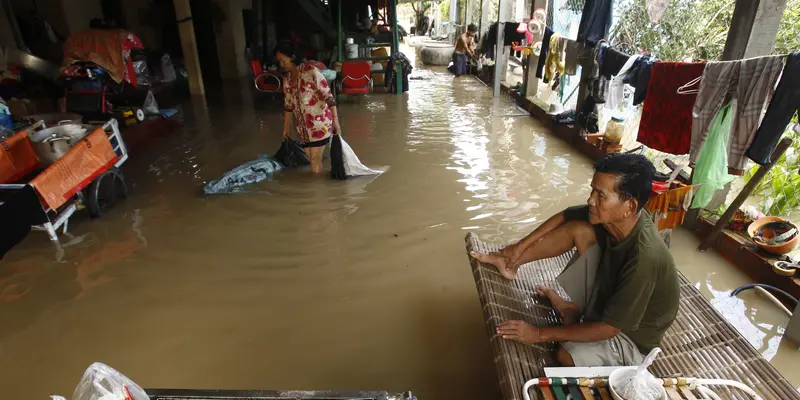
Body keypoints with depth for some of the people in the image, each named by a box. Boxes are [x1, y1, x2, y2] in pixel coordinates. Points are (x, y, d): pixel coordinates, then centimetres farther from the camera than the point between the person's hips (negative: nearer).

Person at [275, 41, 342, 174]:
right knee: (310, 157, 11)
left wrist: (335, 120, -24)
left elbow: (328, 96, -18)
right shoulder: (287, 78, 7)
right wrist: (286, 127, 19)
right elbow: (288, 104, 16)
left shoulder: (310, 71, -15)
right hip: (302, 125, 7)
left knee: (315, 159, -6)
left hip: (320, 123, -7)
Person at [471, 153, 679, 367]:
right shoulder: (613, 216, -19)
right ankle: (510, 262, 2)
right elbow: (563, 217, 0)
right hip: (608, 296, 6)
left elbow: (608, 328, -32)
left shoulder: (644, 258, -39)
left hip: (630, 337, -6)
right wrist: (520, 246, 0)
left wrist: (540, 334, -28)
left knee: (561, 357, -31)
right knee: (580, 229, -12)